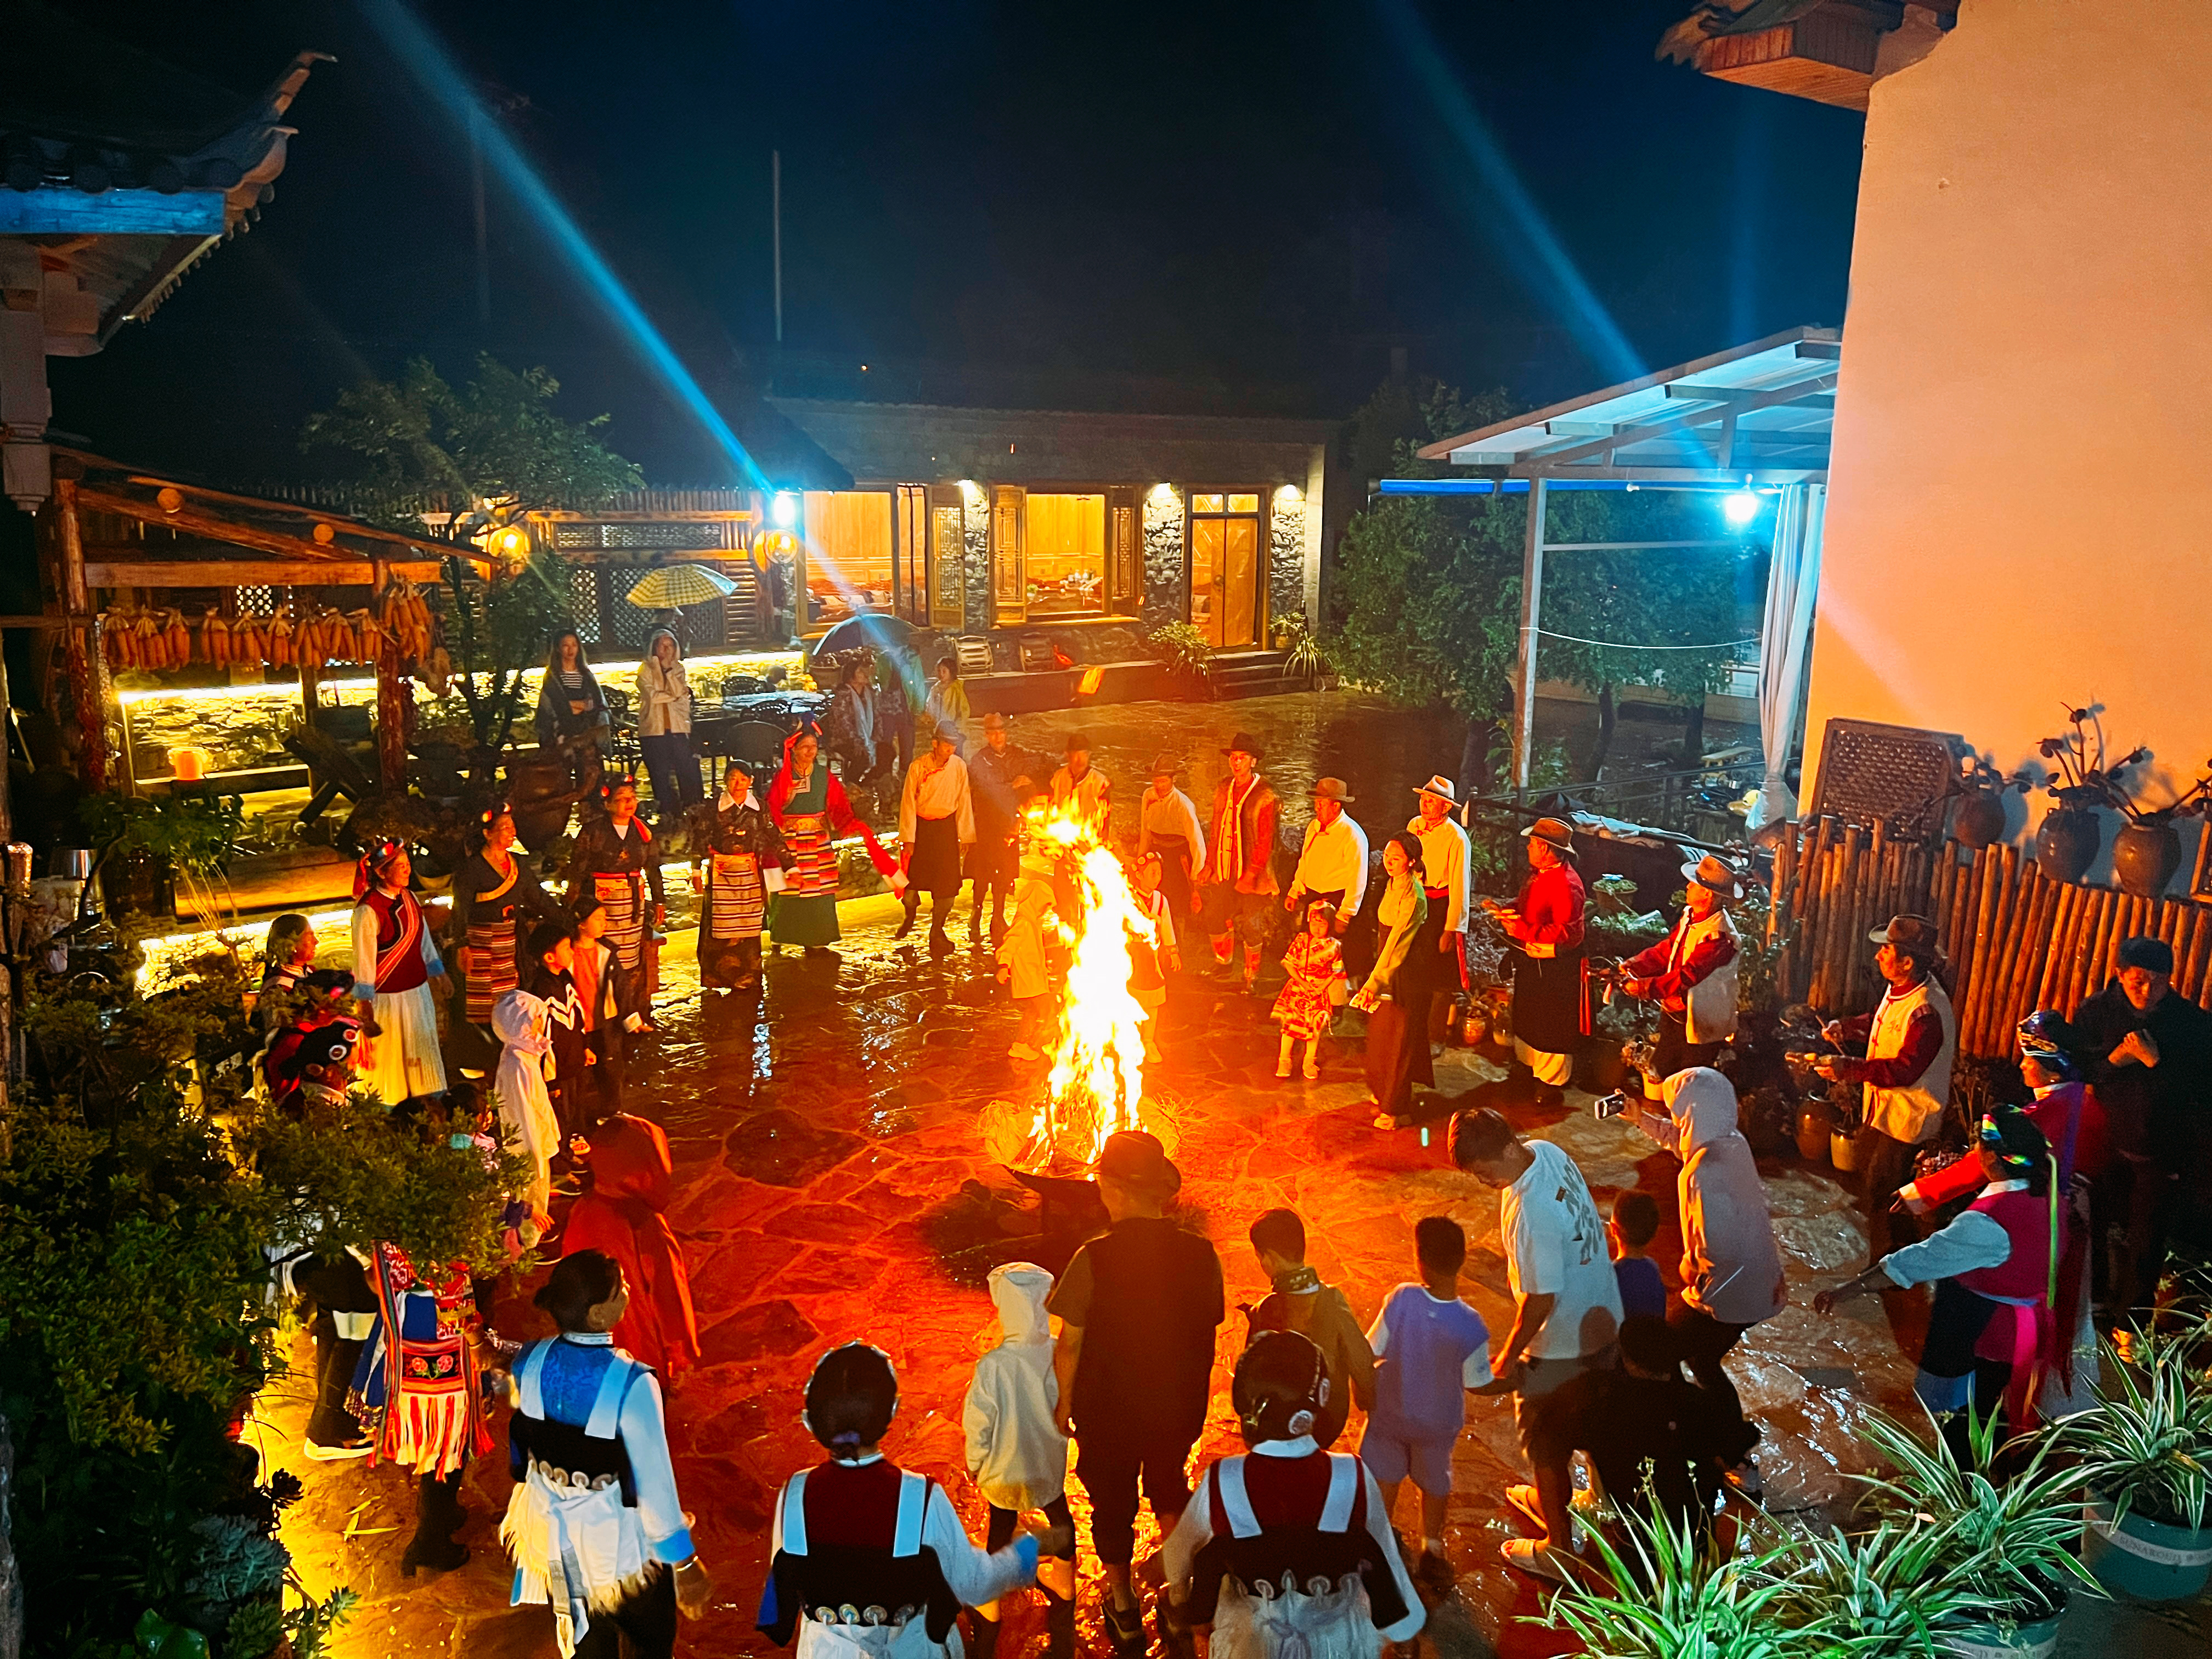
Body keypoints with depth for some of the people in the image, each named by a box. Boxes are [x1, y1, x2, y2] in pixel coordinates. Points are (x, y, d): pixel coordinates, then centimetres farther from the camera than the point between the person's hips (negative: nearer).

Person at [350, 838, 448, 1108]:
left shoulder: (409, 899, 2)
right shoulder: (368, 910, -20)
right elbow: (364, 959, -17)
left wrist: (437, 974, 22)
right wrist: (365, 1006, -15)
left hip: (418, 990, 7)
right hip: (387, 996, -7)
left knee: (422, 1051, 18)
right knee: (390, 1055, 7)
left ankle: (426, 1102, 34)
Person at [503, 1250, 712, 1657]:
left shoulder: (529, 1363, -16)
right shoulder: (631, 1384, -32)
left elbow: (521, 1446, 0)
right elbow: (655, 1483, -25)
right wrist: (684, 1563, -12)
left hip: (552, 1532, 5)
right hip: (618, 1543, -5)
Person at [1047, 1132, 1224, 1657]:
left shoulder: (1094, 1259, -24)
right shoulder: (1201, 1255, -16)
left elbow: (1069, 1344, -16)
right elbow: (1208, 1332, -3)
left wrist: (1063, 1404, 0)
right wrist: (1190, 1392, 13)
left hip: (1108, 1408, -2)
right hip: (1179, 1407, 2)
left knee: (1112, 1501, 21)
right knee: (1169, 1486, 31)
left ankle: (1124, 1611, 38)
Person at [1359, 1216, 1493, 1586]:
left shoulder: (1401, 1299, -31)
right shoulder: (1470, 1328, -32)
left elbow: (1373, 1351, -18)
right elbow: (1478, 1384, -17)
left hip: (1389, 1413, 0)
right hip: (1438, 1423, 0)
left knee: (1384, 1480, 26)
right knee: (1435, 1483, 28)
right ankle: (1432, 1549, 46)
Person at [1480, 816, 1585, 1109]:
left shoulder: (1567, 884, -26)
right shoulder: (1538, 874, 5)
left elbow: (1568, 933, -30)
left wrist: (1522, 930, -27)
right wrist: (1505, 911, -1)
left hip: (1552, 968, -10)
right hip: (1529, 961, 10)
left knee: (1551, 1027, 3)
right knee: (1526, 1016, 25)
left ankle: (1551, 1083, 18)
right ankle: (1526, 1066, 43)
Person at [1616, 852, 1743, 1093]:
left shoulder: (1719, 936, -28)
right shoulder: (1690, 915, 2)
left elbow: (1687, 976, -32)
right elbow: (1667, 949, 9)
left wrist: (1645, 987, -33)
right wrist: (1634, 965, -6)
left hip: (1699, 1023, -9)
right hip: (1674, 1014, 9)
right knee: (1657, 1076, 20)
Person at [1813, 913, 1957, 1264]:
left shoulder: (1928, 1012, -32)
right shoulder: (1900, 989, -2)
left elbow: (1904, 1070, -33)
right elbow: (1878, 1022, 18)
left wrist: (1848, 1069, -35)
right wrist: (1846, 1028, 1)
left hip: (1907, 1116, -10)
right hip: (1881, 1104, 10)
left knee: (1883, 1189, 0)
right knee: (1869, 1168, 25)